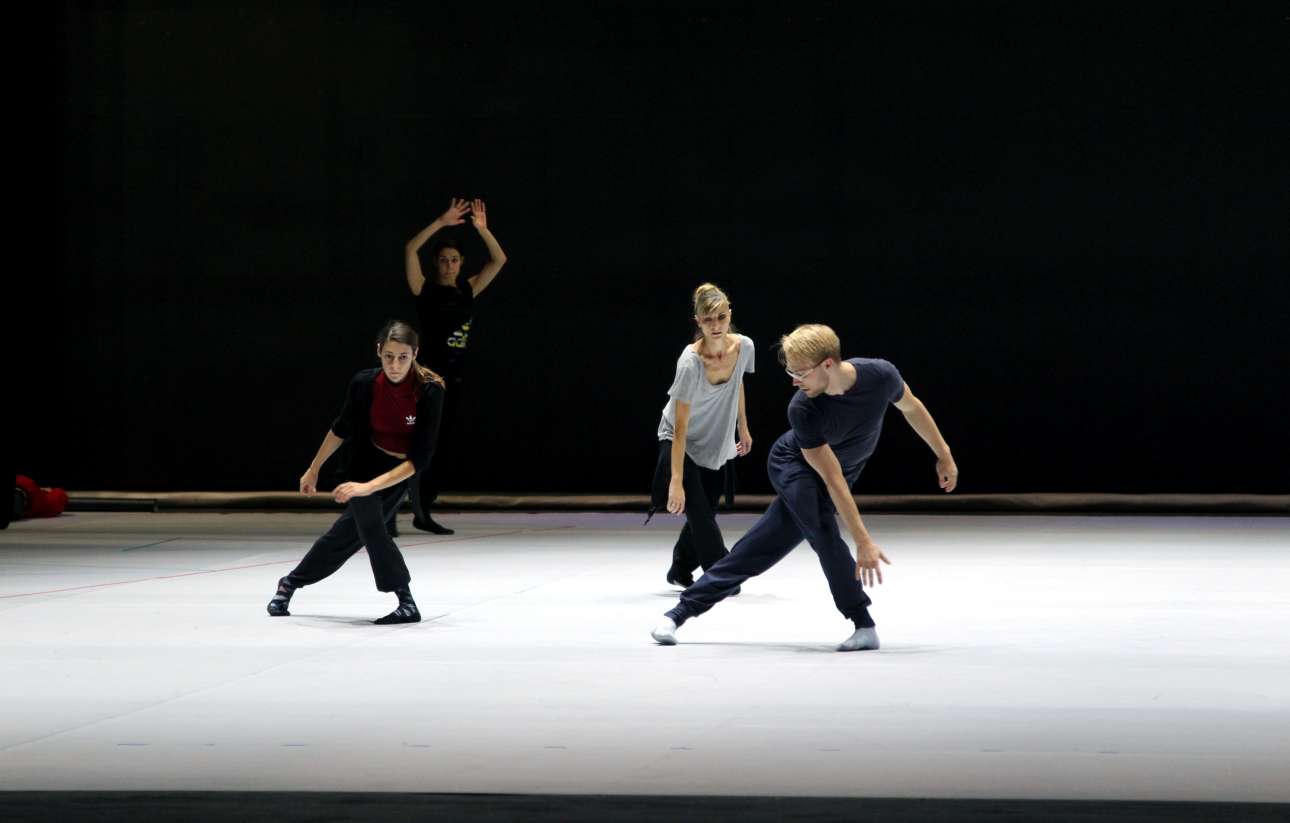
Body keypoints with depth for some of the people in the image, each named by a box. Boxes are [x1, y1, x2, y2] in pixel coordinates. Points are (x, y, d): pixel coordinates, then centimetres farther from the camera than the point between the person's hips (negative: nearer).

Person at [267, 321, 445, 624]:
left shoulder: (429, 391, -30)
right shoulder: (364, 383, -23)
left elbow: (420, 458, -29)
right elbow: (341, 428, -2)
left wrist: (369, 486, -36)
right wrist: (313, 470, 7)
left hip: (401, 471, 0)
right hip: (366, 460, 0)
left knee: (349, 531, 10)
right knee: (368, 523, -21)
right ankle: (406, 602, -16)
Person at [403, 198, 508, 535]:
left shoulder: (467, 290, 10)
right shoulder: (425, 290, -3)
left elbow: (499, 260, 8)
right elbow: (410, 250, -16)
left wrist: (483, 229, -5)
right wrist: (442, 223, -22)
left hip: (454, 377, 6)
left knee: (440, 447, 8)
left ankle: (423, 513, 14)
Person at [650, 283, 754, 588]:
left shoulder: (744, 347, -18)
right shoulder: (690, 362, -34)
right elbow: (680, 428, -32)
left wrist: (743, 429, 16)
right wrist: (676, 481, -34)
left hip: (715, 442, 6)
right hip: (679, 440, -6)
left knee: (704, 513, 13)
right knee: (699, 512, -15)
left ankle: (680, 571, 32)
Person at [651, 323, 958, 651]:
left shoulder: (881, 375, -29)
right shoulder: (802, 409, -35)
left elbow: (912, 407, -4)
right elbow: (833, 480, -34)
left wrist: (944, 455, 6)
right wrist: (864, 542, -36)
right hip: (794, 464, -3)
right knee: (822, 531, -30)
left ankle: (683, 609, 10)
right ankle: (863, 624, -19)